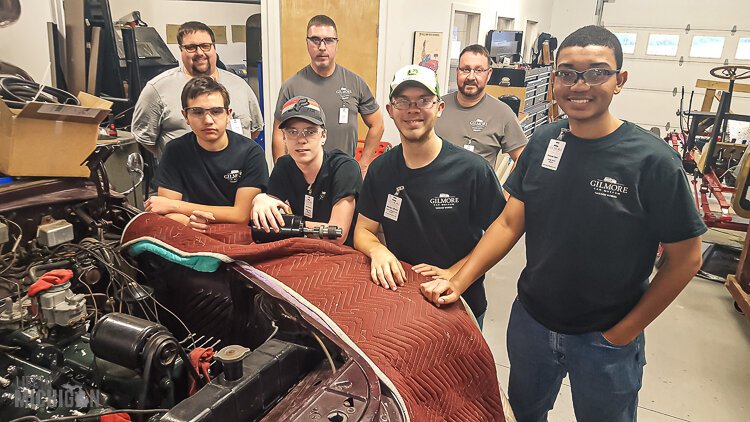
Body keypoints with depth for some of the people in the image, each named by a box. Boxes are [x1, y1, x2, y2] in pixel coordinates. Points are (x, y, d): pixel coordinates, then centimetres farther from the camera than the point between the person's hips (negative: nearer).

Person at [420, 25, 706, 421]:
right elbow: (510, 222, -3)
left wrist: (624, 332, -10)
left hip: (605, 341, -3)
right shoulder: (543, 141, -6)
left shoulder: (652, 161, -18)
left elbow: (685, 258, -11)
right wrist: (458, 281, -12)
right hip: (530, 321, 4)